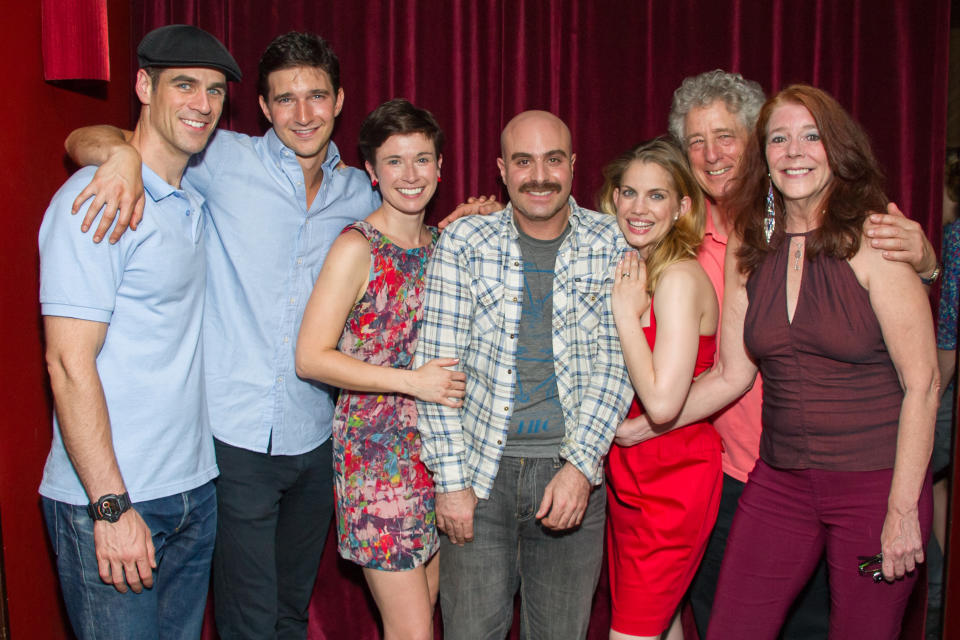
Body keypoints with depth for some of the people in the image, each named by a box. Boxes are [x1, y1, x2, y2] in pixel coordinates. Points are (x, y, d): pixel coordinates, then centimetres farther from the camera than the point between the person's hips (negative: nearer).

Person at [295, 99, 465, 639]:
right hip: (377, 451, -6)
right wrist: (412, 381, -19)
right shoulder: (357, 248, -10)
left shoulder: (443, 244, 10)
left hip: (437, 447, 6)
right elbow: (311, 357, -15)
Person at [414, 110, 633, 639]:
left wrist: (580, 466, -11)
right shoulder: (462, 242, -2)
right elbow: (436, 364, -4)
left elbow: (614, 364, -2)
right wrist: (450, 480, -8)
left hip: (572, 474, 1)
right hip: (480, 470, 0)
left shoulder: (610, 244, 0)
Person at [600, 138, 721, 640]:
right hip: (628, 476, 8)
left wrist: (626, 313, -21)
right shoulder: (628, 271, 6)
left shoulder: (680, 278, -20)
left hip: (673, 481, -8)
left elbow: (662, 402, -26)